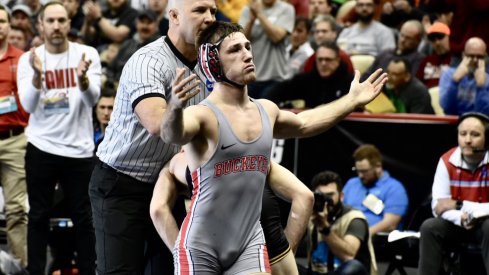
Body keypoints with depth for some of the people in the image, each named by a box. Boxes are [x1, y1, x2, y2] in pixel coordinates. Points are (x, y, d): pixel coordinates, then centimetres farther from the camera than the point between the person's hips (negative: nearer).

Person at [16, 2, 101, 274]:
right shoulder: (29, 59, -1)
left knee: (84, 219, 5)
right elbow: (29, 105, -10)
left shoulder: (87, 55, -2)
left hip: (79, 149, 0)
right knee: (39, 217, 4)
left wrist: (83, 77, -34)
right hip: (41, 148, 0)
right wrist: (37, 75, -28)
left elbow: (92, 99, -13)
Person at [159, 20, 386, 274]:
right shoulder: (203, 115, -13)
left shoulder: (266, 111, 10)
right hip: (201, 245, -5)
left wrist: (352, 100, 36)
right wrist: (175, 107, -59)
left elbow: (302, 123, 32)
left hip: (250, 243, 5)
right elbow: (172, 135, -36)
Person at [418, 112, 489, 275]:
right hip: (457, 224, 3)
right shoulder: (447, 161, -7)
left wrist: (459, 206, -22)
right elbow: (438, 207, -10)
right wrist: (460, 218, -30)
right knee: (430, 227, -23)